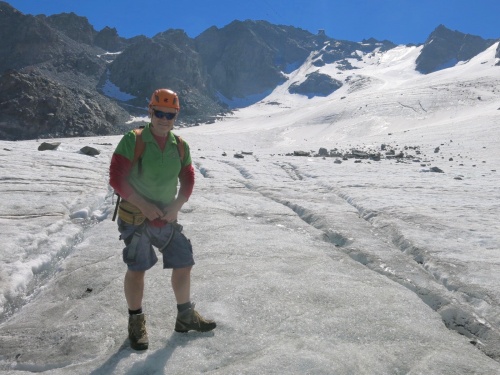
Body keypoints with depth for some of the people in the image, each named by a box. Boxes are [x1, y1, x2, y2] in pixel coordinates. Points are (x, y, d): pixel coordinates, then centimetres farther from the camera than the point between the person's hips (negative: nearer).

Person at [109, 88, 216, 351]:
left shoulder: (180, 147, 1)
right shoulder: (132, 141, -14)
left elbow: (188, 179, 7)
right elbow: (116, 178, -16)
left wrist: (176, 206, -9)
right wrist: (144, 206, -21)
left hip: (167, 219, 5)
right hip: (135, 218, -4)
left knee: (183, 265, 8)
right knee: (137, 270, 4)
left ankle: (186, 316, 30)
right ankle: (136, 322, 27)